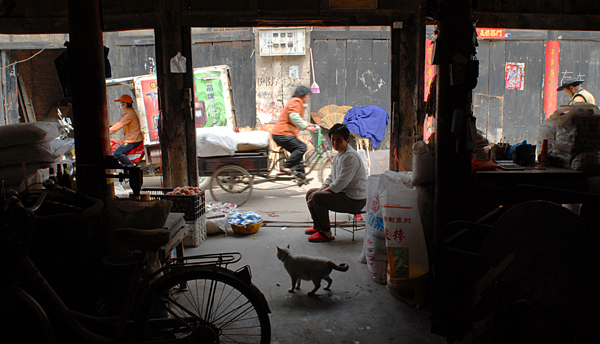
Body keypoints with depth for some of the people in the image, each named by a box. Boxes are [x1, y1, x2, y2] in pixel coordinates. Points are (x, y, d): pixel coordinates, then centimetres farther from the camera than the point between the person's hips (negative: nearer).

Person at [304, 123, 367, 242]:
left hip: (354, 200, -10)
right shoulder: (339, 154, 13)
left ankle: (326, 233, -10)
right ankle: (318, 226, 25)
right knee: (310, 193, 12)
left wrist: (318, 193, -17)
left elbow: (340, 184, -24)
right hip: (344, 193, 10)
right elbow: (331, 178, 18)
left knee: (317, 198, -24)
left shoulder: (351, 157, -20)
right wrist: (320, 189, 0)